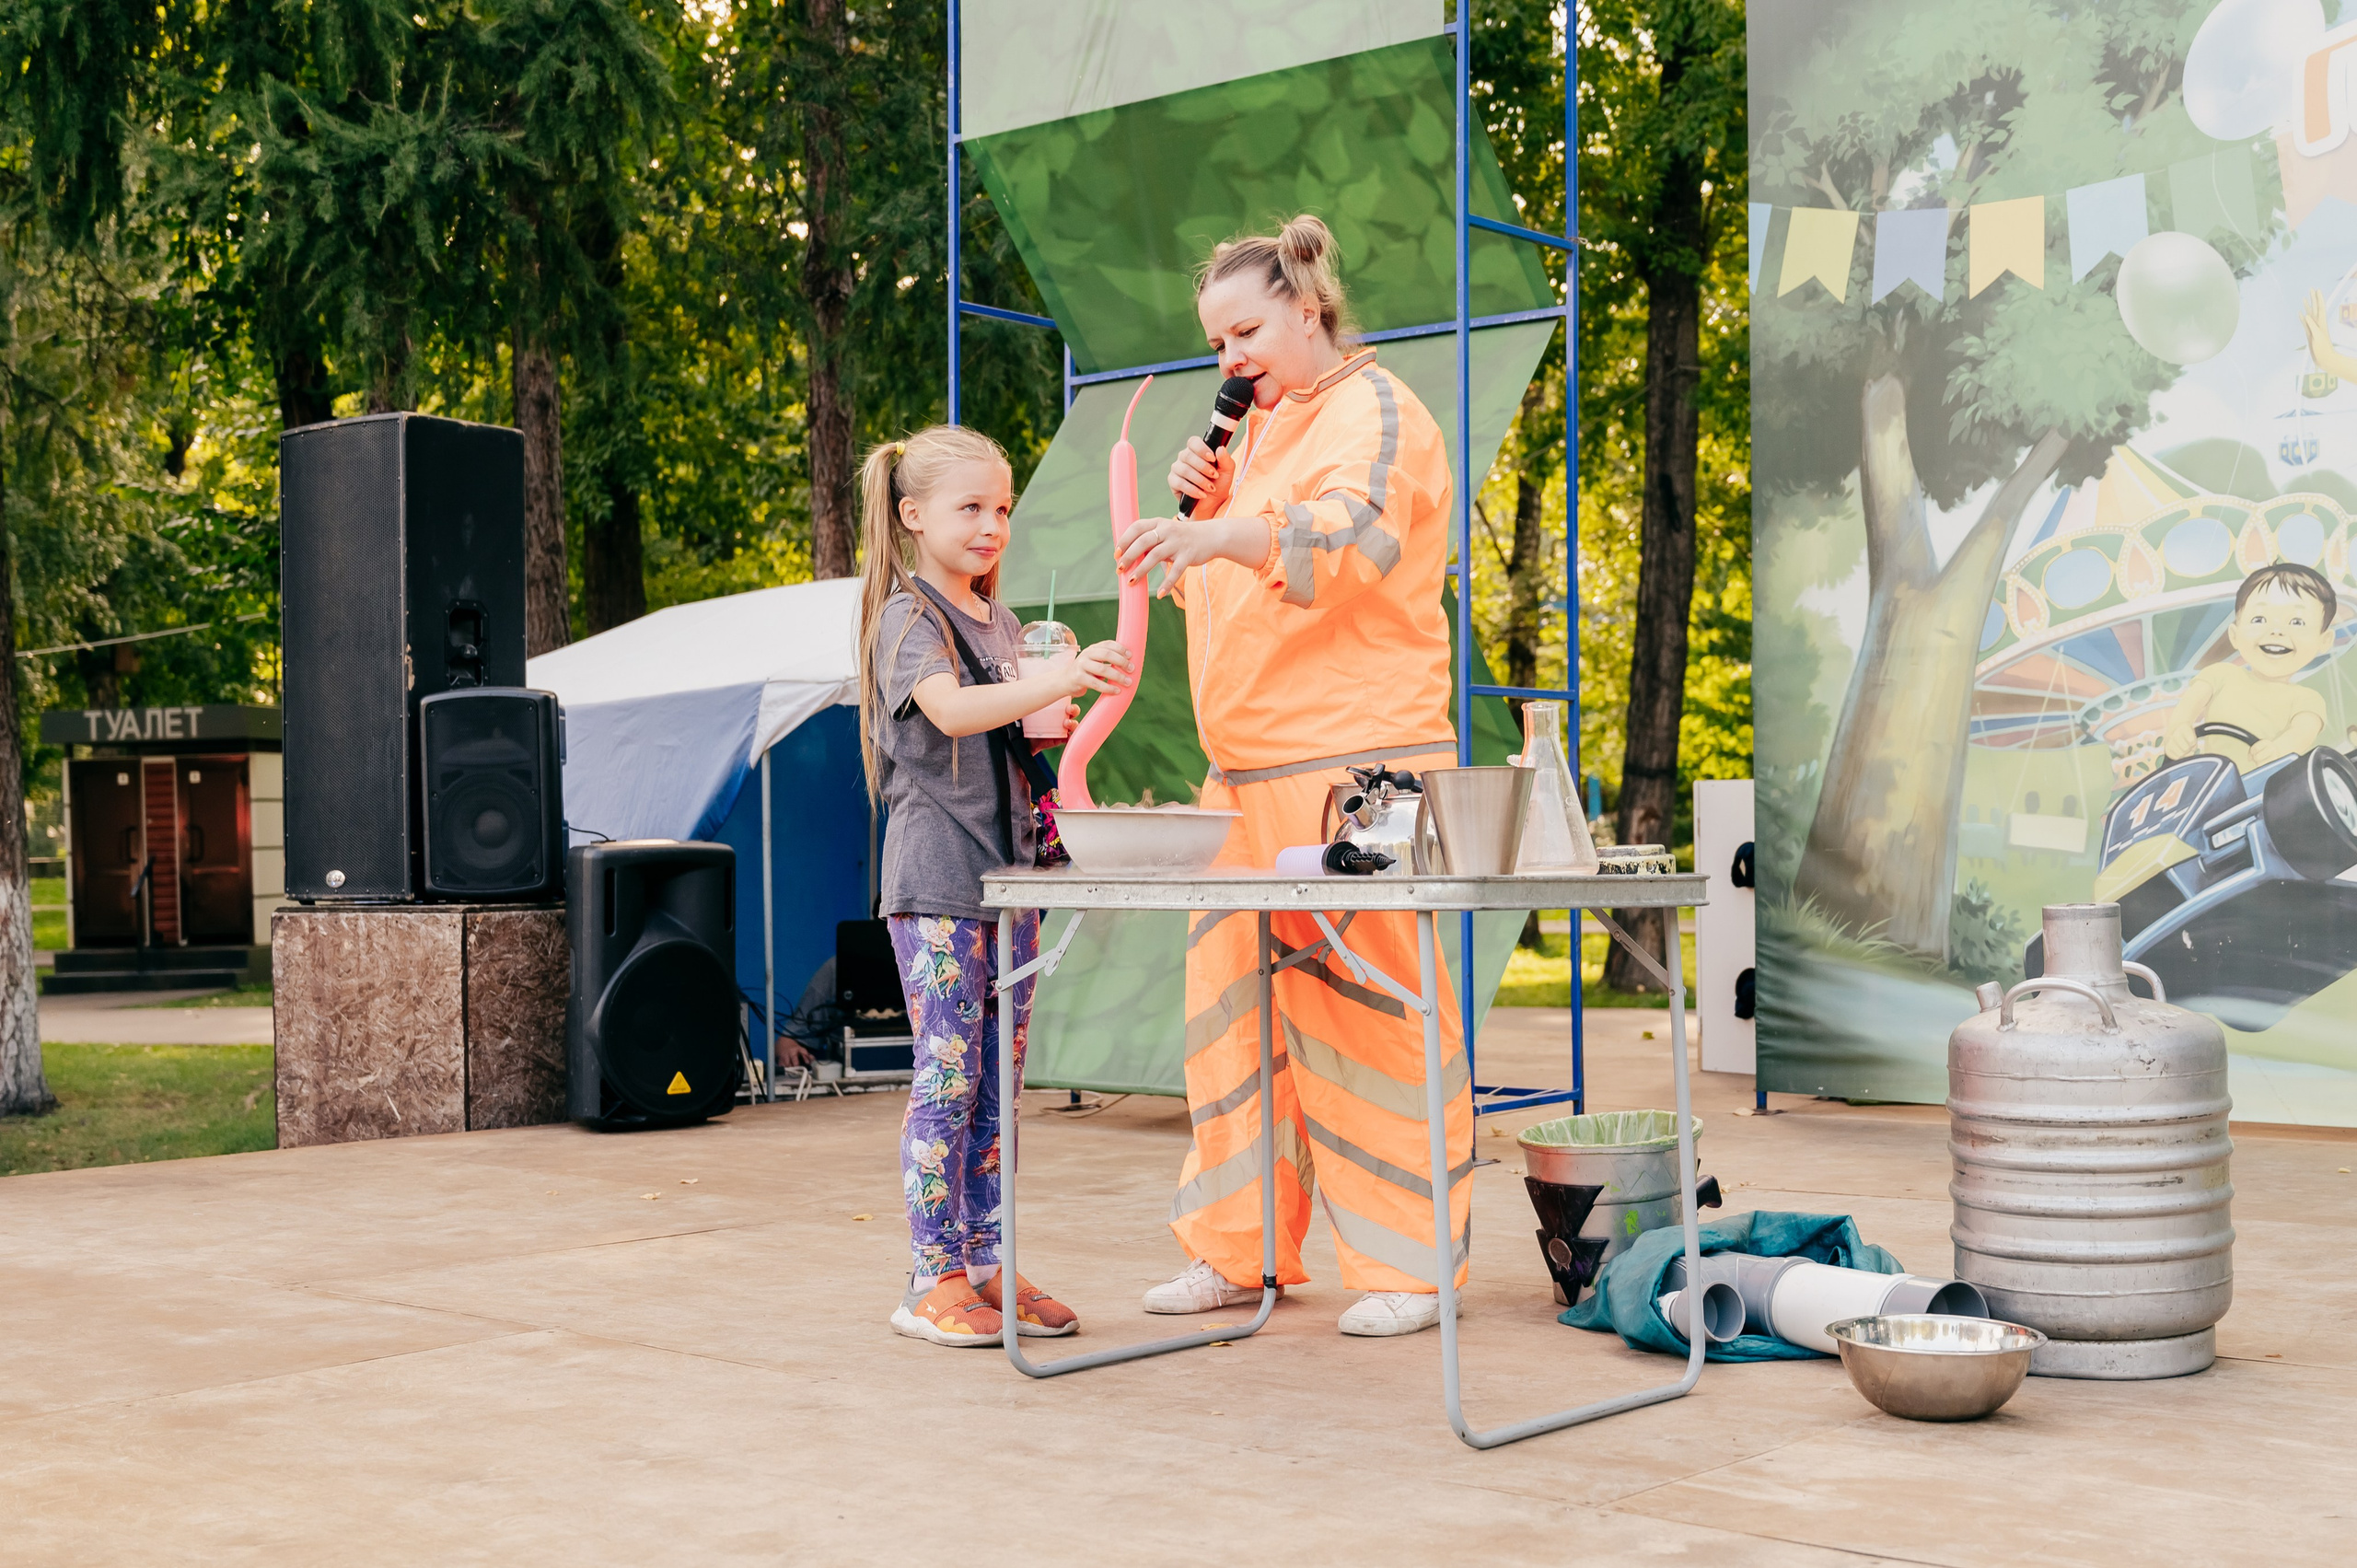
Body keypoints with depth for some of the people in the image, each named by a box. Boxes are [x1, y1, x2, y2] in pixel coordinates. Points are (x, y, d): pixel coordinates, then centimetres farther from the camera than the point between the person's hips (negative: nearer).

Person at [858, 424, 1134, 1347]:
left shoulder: (1001, 625, 16)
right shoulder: (907, 617, -7)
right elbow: (953, 713, -27)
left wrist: (1056, 724, 2)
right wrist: (1058, 680, -40)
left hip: (1009, 870, 7)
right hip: (935, 874, -7)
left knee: (999, 1079, 9)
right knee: (948, 1074, -7)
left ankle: (989, 1268, 15)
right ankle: (933, 1280, 0)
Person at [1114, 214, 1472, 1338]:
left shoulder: (1371, 412, -3)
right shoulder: (1262, 429, 24)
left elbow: (1355, 538, -24)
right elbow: (1209, 589, 29)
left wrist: (1224, 533, -41)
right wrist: (1200, 508, 9)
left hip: (1355, 765, -8)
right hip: (1246, 771, 8)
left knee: (1365, 1012, -6)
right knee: (1230, 1001, 7)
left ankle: (1408, 1264, 4)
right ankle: (1237, 1251, 15)